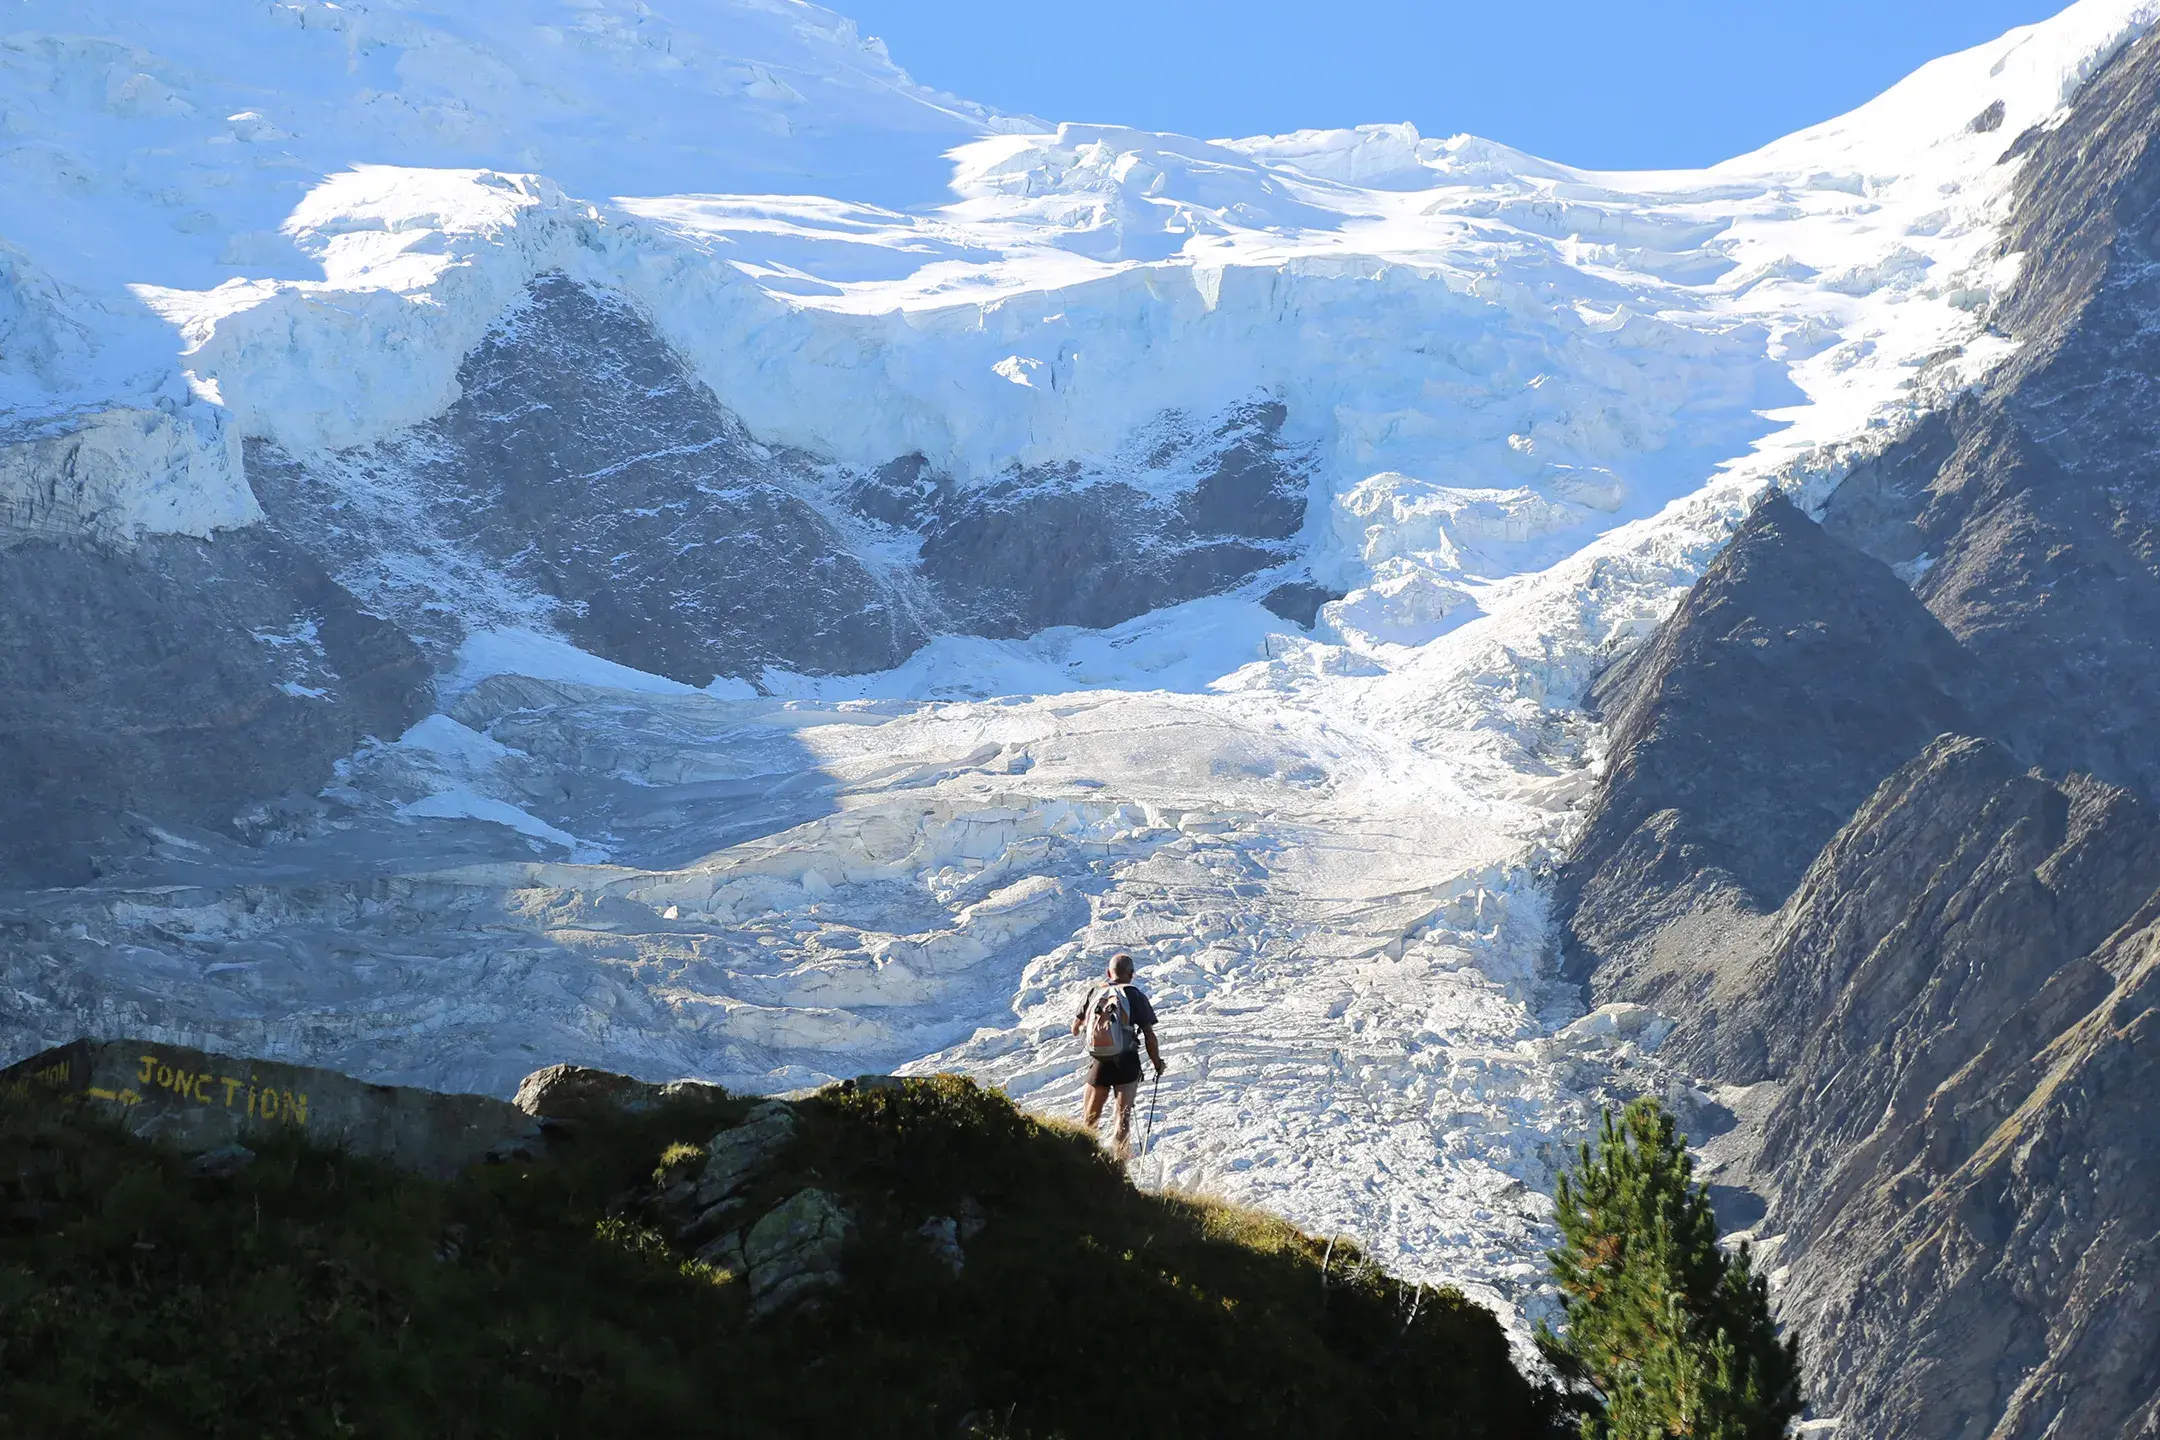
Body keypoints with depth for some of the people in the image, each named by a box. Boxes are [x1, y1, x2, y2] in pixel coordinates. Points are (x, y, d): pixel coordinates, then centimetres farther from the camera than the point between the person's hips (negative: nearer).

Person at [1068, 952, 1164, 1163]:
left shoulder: (1094, 992, 4)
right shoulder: (1135, 995, -4)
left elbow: (1075, 1028, 13)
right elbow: (1149, 1035, -6)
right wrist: (1157, 1063, 8)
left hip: (1099, 1062, 2)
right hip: (1126, 1062, -2)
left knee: (1090, 1116, 15)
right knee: (1123, 1114, 0)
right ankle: (1120, 1160, -10)